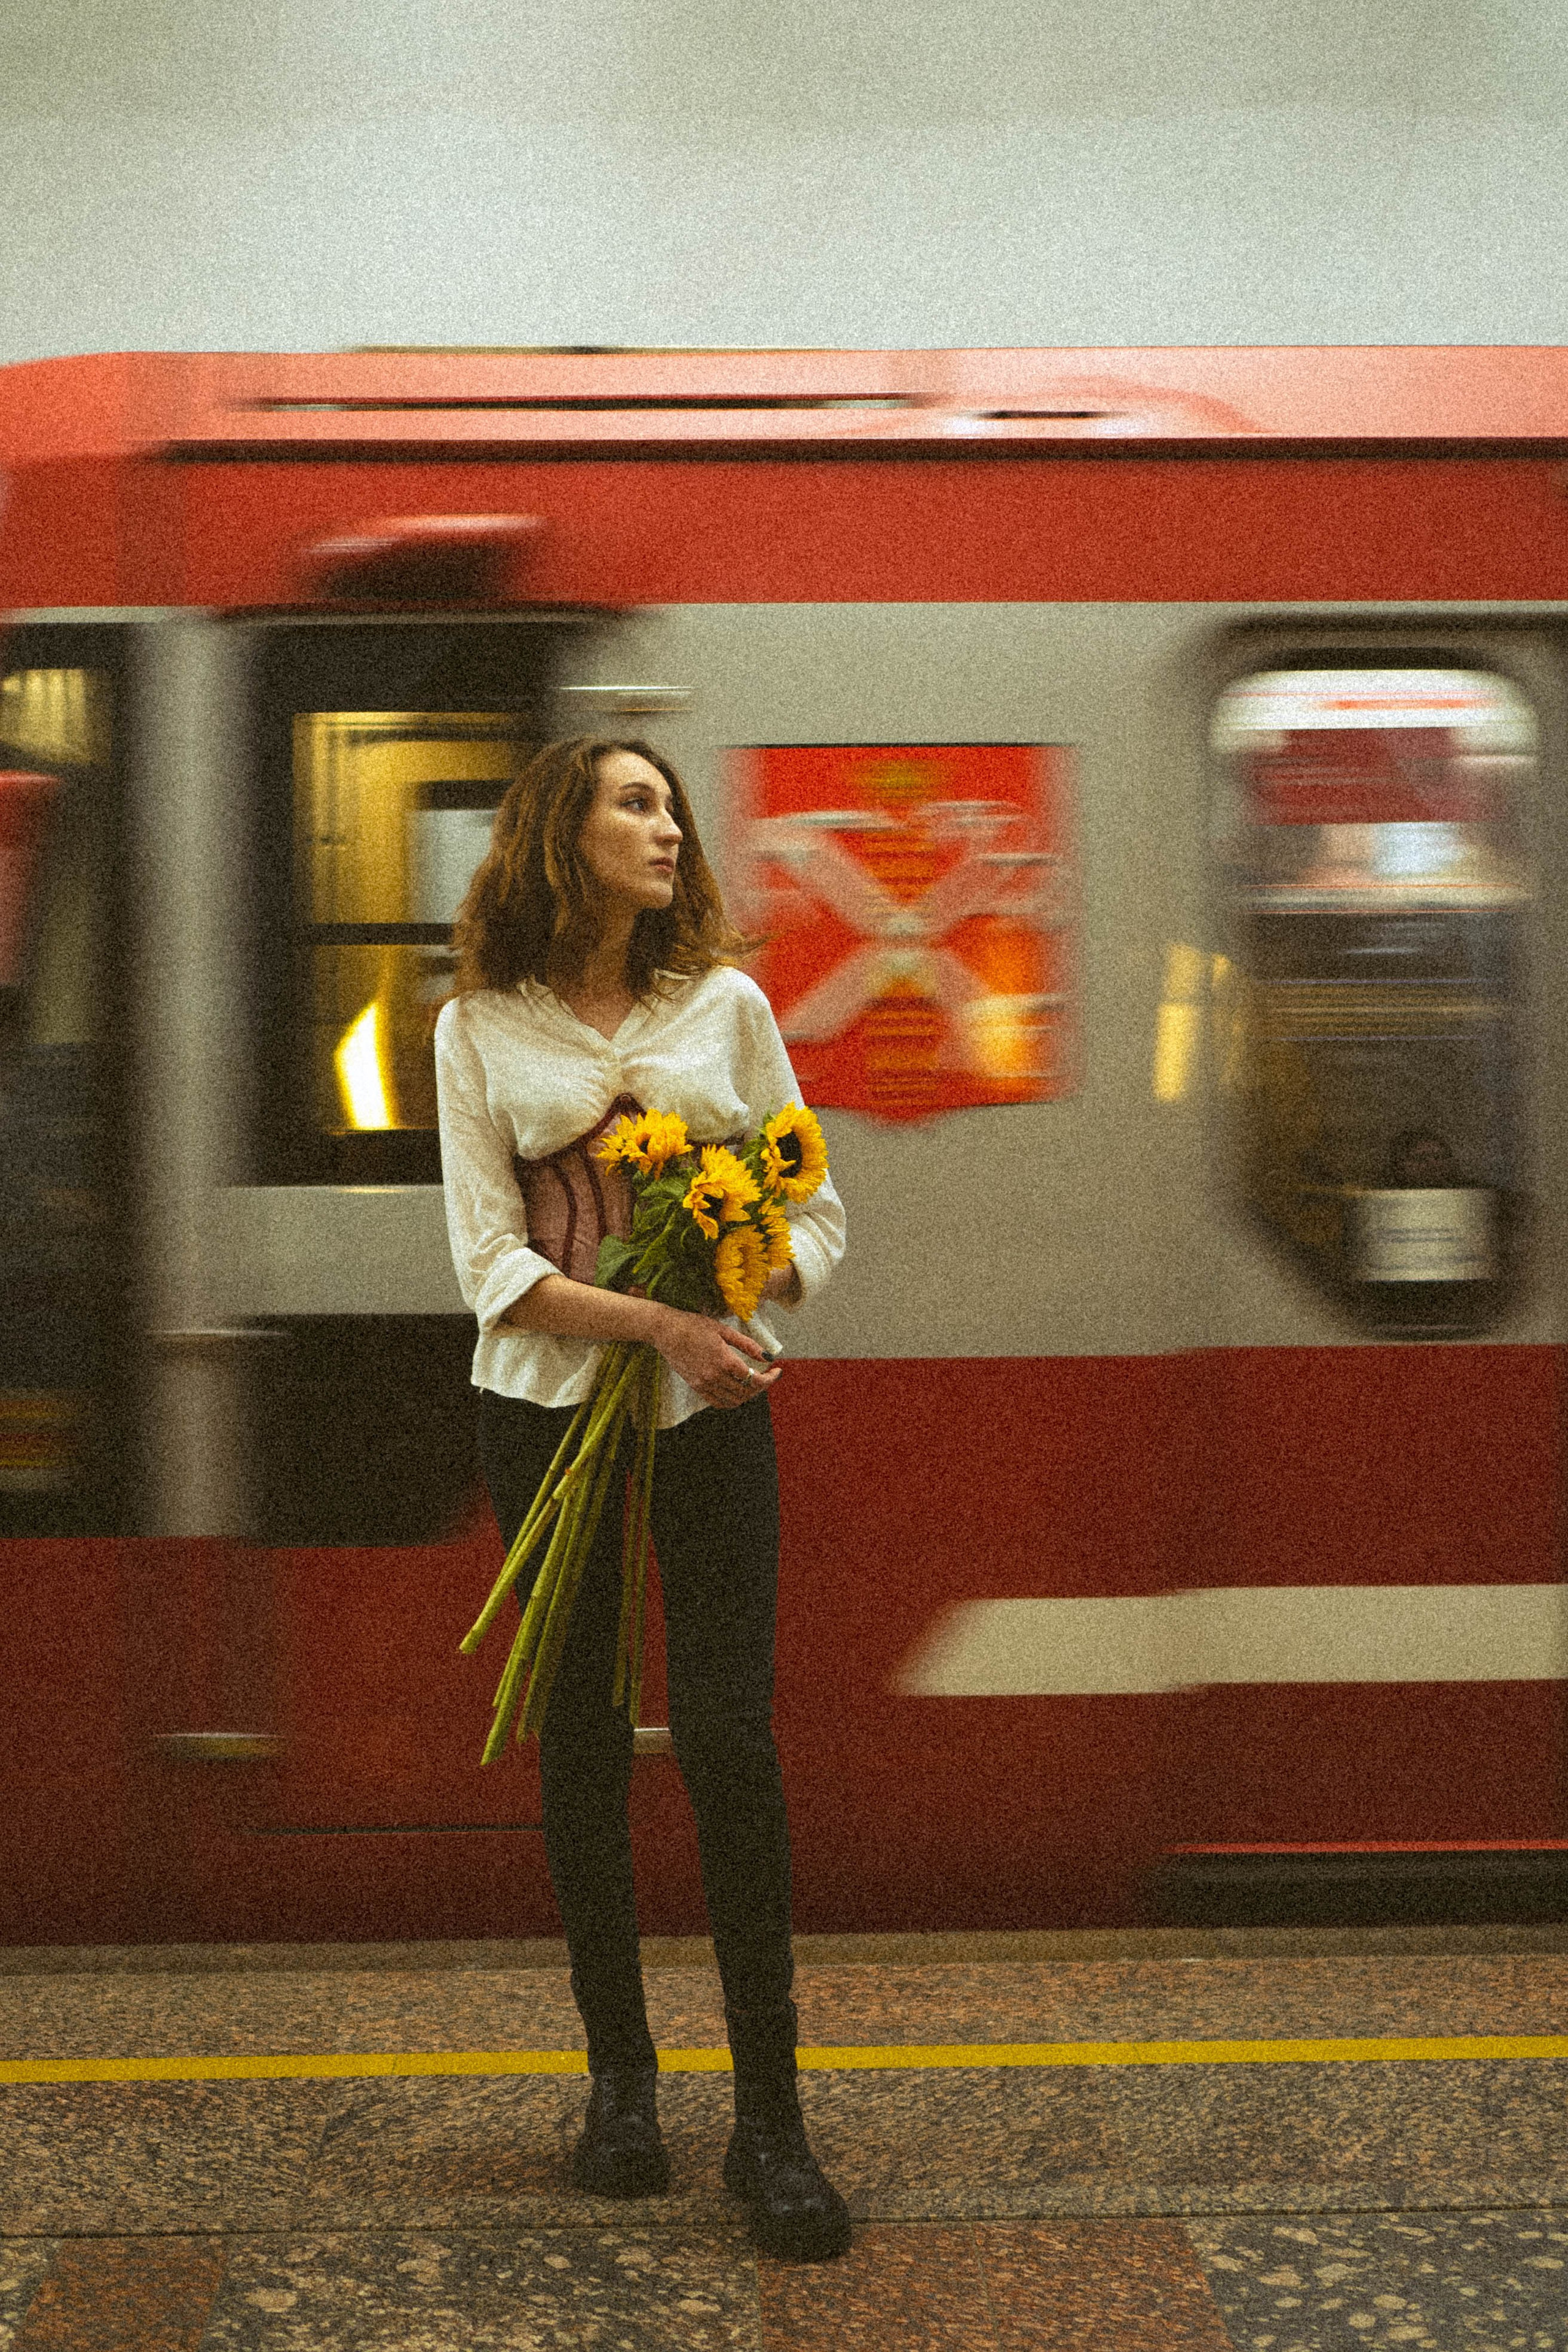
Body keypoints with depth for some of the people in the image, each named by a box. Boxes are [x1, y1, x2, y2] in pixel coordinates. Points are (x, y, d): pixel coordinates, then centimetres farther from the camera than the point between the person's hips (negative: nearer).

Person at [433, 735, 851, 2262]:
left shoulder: (726, 1002, 5)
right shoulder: (480, 1028, 1)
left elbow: (816, 1215, 6)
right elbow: (491, 1259, -6)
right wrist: (656, 1321, -19)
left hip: (713, 1407, 0)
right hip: (547, 1408, 0)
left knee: (728, 1737, -6)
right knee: (580, 1744, 7)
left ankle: (769, 2118, 2)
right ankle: (619, 2077, 23)